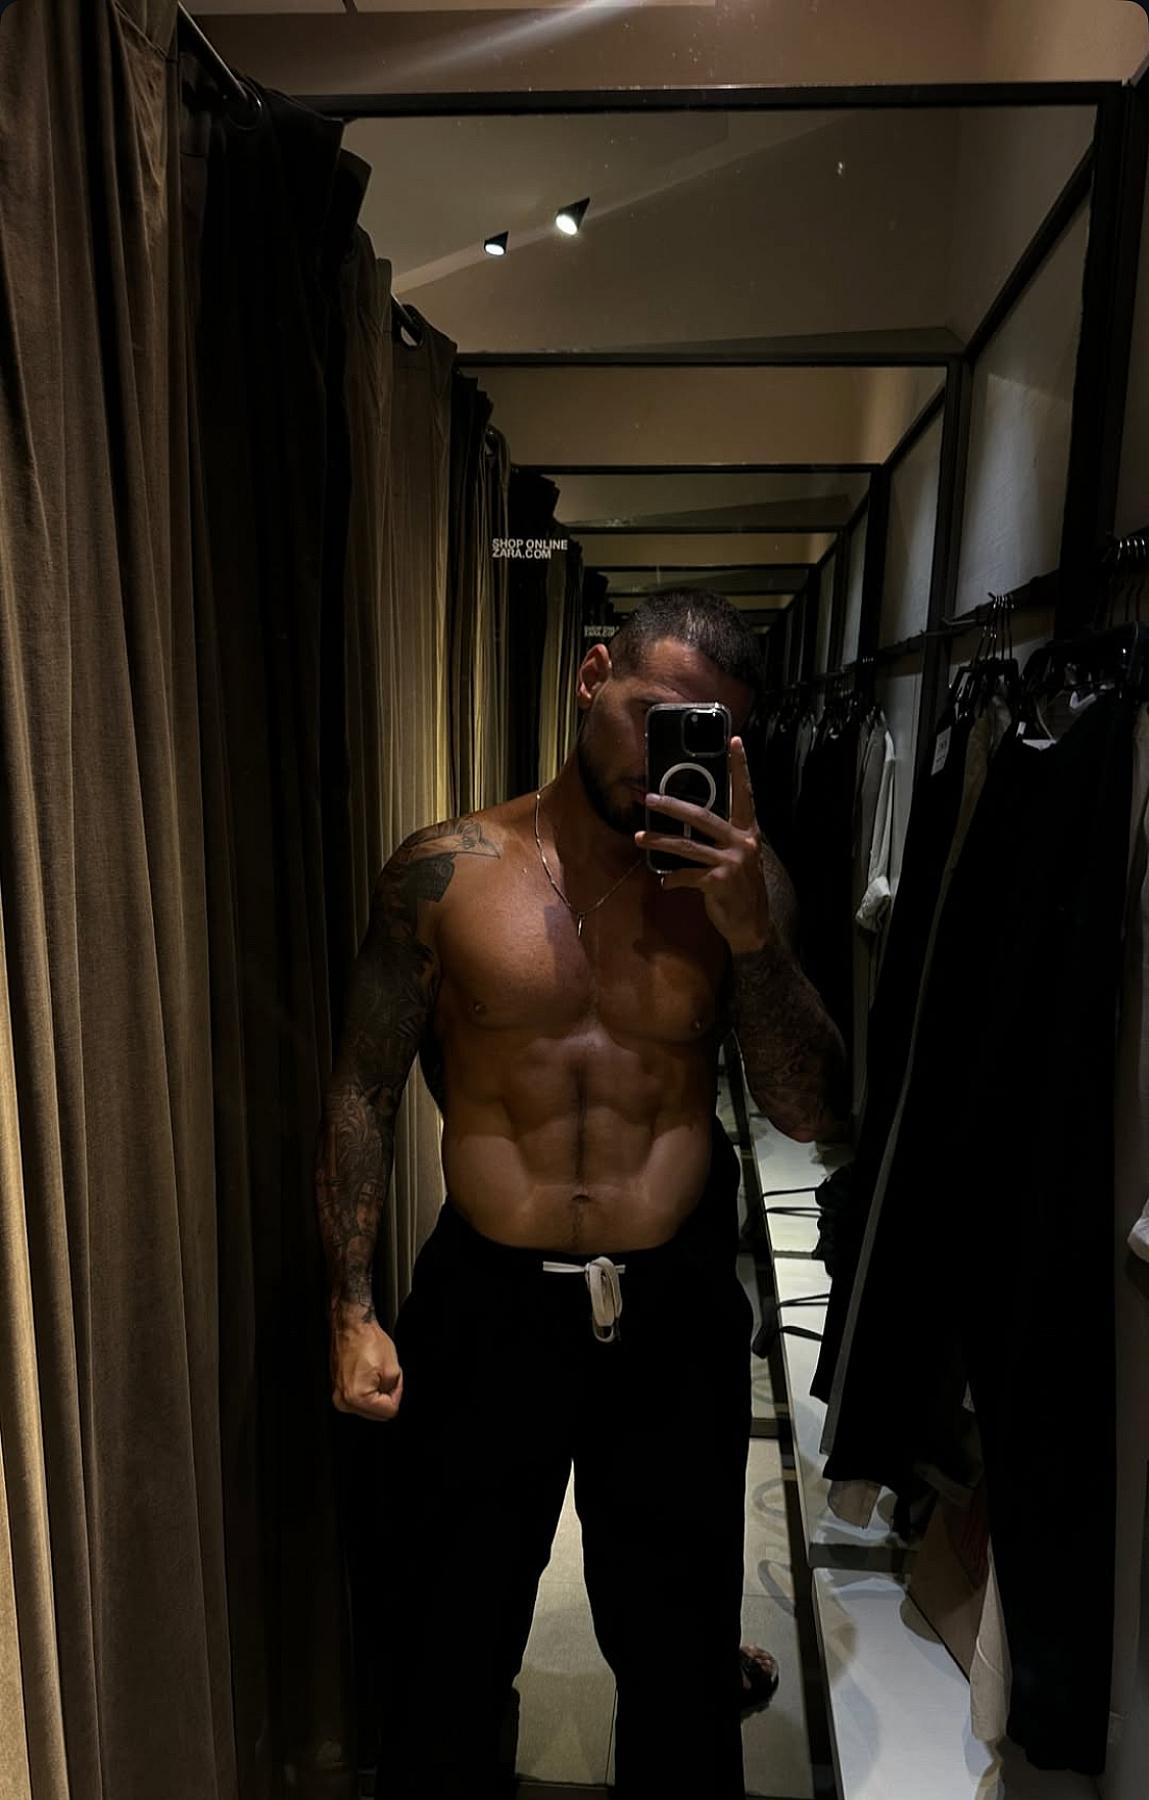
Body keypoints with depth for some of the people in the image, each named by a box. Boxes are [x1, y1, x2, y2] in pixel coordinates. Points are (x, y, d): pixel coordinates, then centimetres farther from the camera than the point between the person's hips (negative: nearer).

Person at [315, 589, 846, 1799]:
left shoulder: (739, 877, -4)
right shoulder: (447, 872, -7)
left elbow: (811, 1115, -6)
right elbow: (363, 1091, -1)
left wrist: (752, 932, -21)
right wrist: (352, 1310, -4)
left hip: (675, 1306, 1)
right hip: (485, 1303, -1)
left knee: (682, 1653, 22)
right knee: (449, 1654, 19)